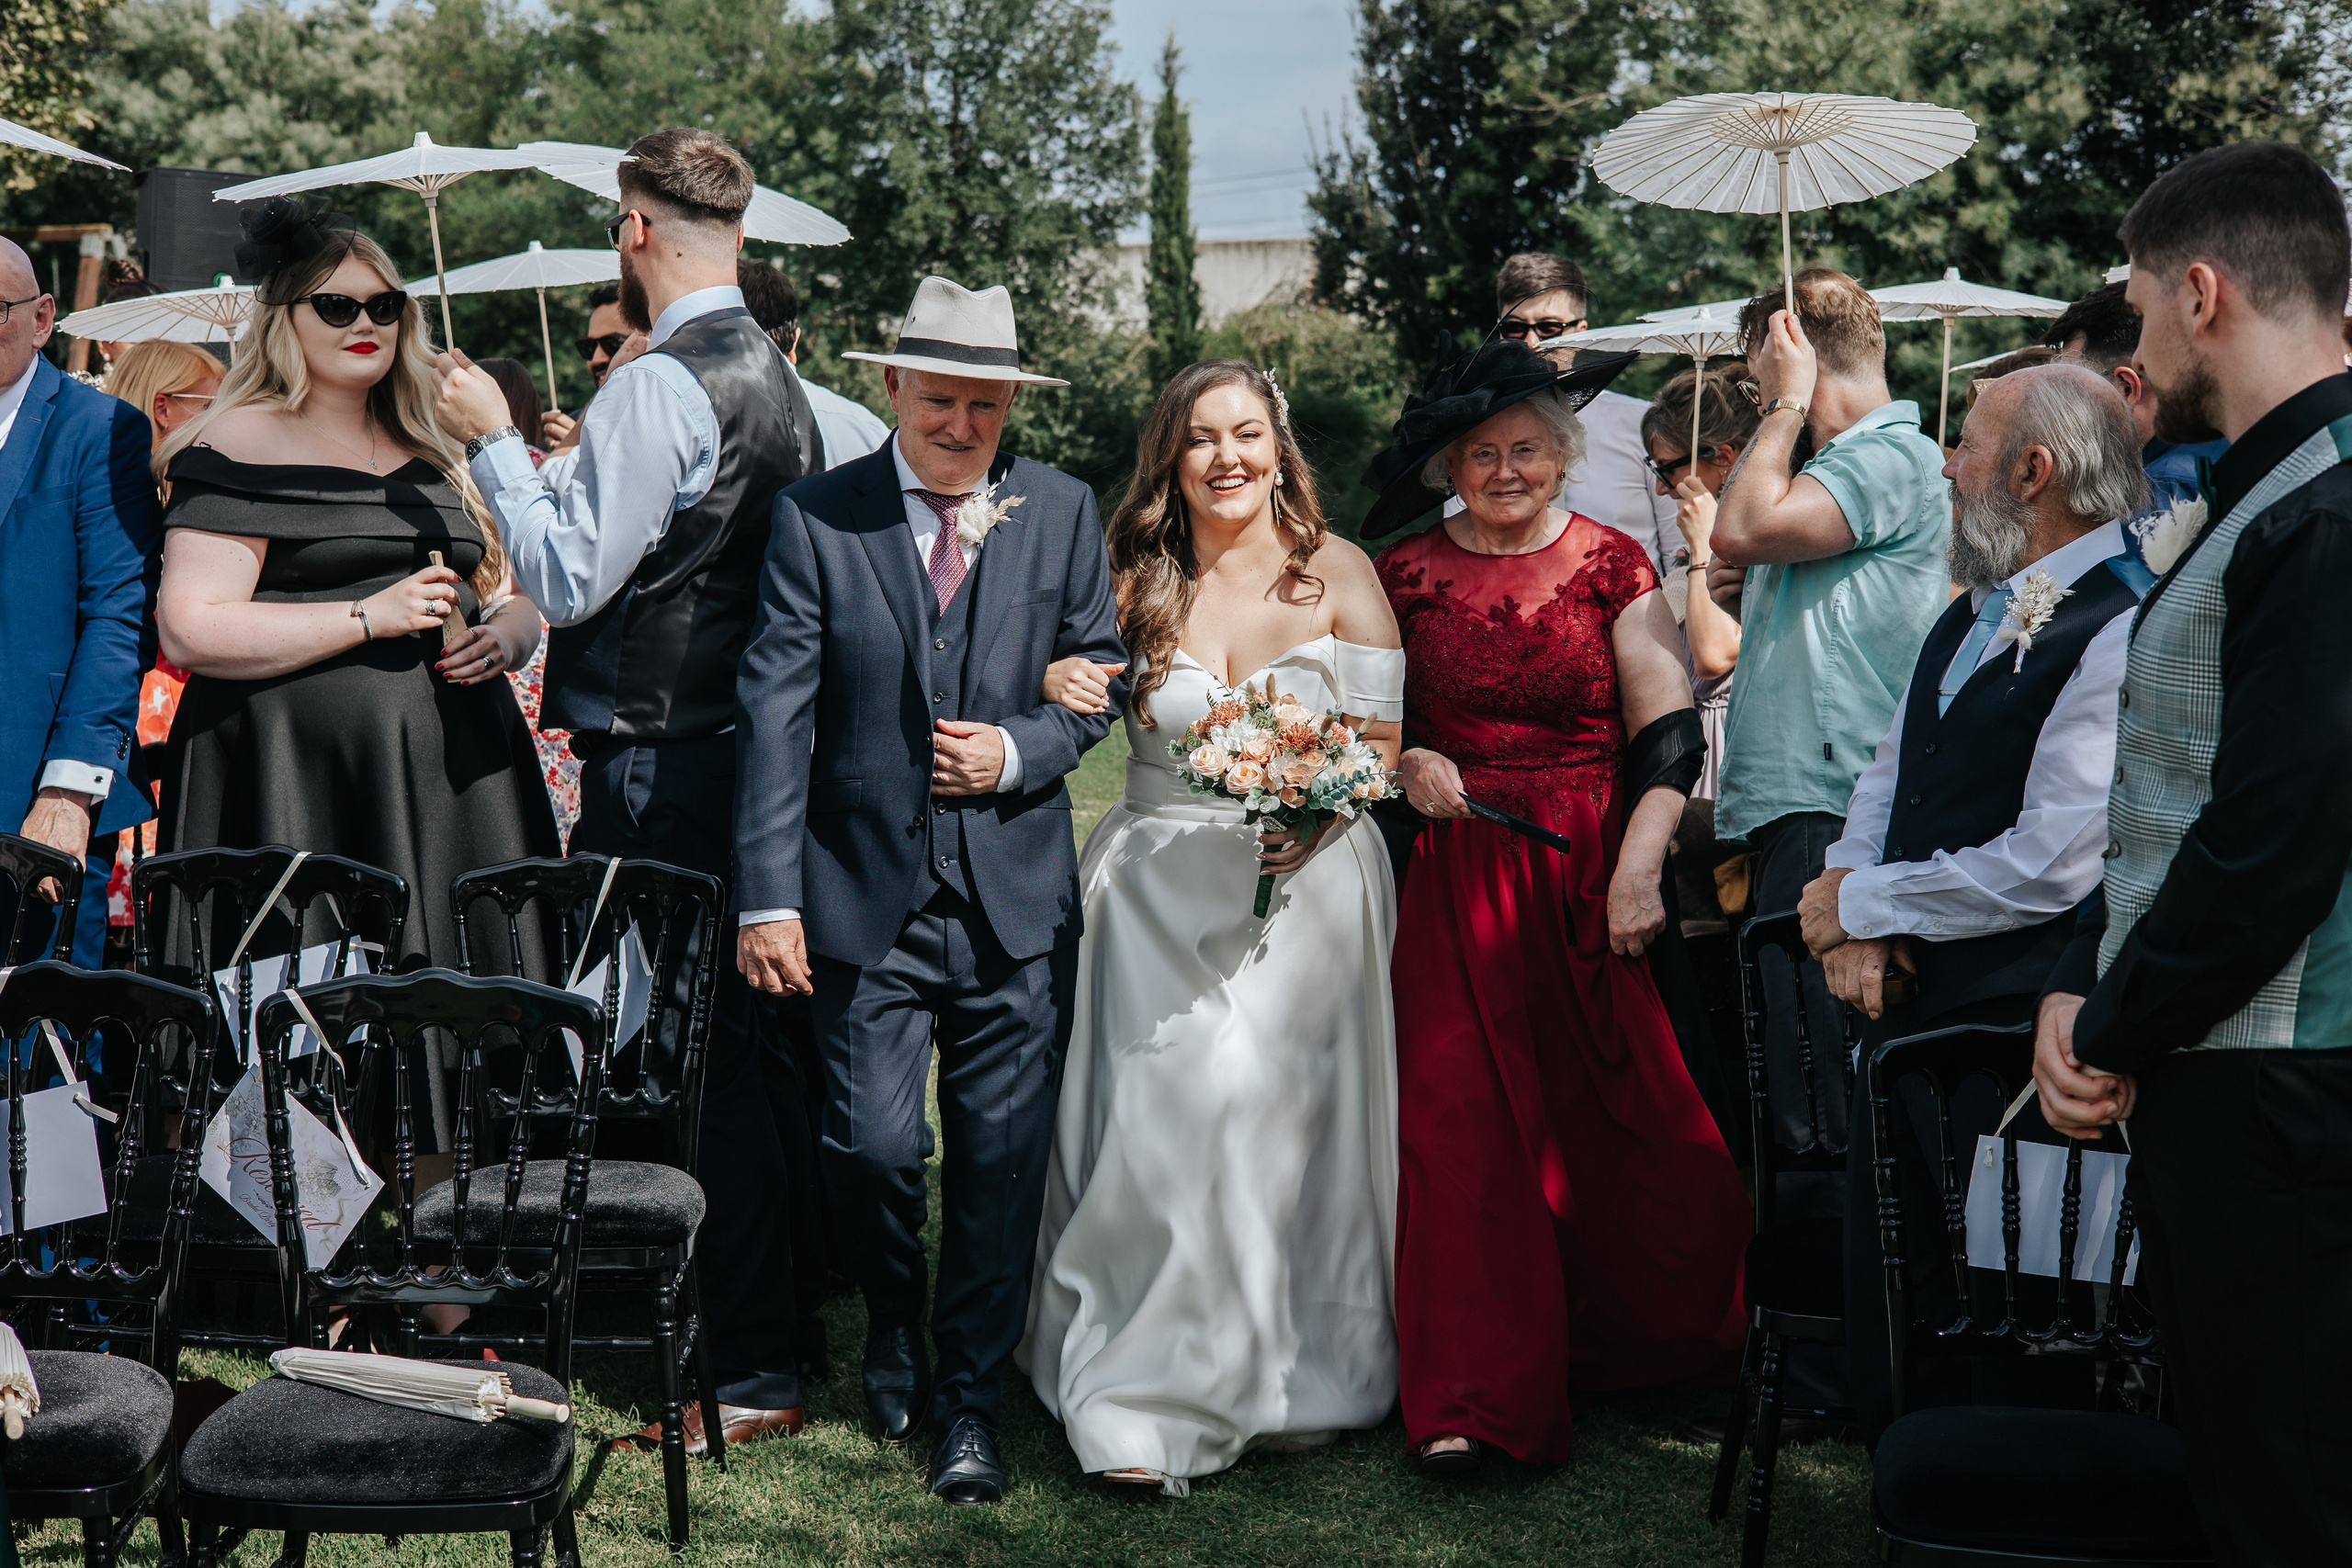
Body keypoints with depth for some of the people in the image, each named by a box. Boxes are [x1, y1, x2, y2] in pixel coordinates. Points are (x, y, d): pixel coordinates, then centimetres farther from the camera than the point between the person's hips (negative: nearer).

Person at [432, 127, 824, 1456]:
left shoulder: (660, 386, -16)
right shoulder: (774, 377, 13)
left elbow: (567, 580, -16)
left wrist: (496, 441, -6)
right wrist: (566, 468, 24)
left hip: (657, 769, -9)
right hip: (749, 741, 9)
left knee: (689, 1061, -4)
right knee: (751, 1043, 16)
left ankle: (755, 1371, 3)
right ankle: (794, 1318, 28)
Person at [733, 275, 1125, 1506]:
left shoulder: (1062, 512, 6)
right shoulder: (816, 518, -1)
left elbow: (1099, 675, 11)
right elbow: (776, 713, -5)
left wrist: (1022, 748, -9)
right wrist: (768, 895, -11)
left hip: (1017, 894, 2)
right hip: (866, 892, -1)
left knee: (1002, 1156, 4)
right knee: (872, 1145, -5)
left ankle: (971, 1400, 22)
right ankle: (892, 1325, 28)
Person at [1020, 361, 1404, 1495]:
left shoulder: (1337, 573, 2)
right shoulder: (1136, 581, 5)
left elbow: (1381, 745, 1)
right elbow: (1084, 703, 16)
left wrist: (1319, 815, -17)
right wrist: (1062, 684, -6)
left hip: (1302, 877, -1)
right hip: (1160, 882, 1)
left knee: (1279, 1107, -5)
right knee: (1169, 1109, -9)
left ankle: (1291, 1370, 13)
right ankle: (1159, 1388, -2)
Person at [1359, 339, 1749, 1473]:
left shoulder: (1611, 564, 2)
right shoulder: (1407, 573, 5)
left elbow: (1668, 729, -2)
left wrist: (1639, 869, -13)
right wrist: (1406, 763, -7)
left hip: (1590, 869, 0)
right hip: (1458, 873, 1)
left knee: (1622, 1118, 1)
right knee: (1460, 1122, -5)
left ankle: (1650, 1344, 27)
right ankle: (1471, 1396, 3)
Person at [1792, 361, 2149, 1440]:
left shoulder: (2118, 635, -17)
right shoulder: (1969, 617, 14)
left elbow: (2053, 864, -24)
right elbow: (1887, 779, 17)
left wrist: (1862, 906, -11)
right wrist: (1854, 909, -4)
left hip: (2007, 1028, -9)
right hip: (1904, 1001, 9)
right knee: (1881, 1287, 15)